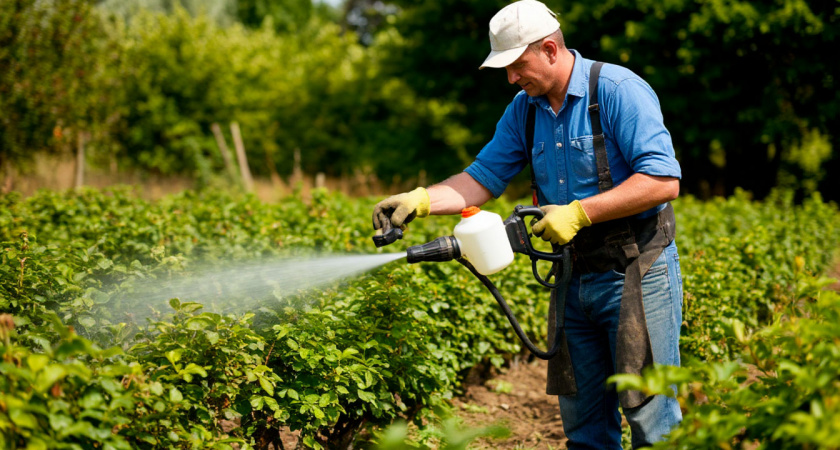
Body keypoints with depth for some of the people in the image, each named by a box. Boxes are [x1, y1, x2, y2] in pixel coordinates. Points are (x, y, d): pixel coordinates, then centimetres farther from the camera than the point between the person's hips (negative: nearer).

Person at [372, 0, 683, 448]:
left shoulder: (619, 92, -14)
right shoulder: (524, 109, 8)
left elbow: (663, 181, -22)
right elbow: (482, 179, 8)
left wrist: (578, 213, -22)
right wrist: (420, 200, -8)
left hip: (638, 275, -7)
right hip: (574, 277, 7)